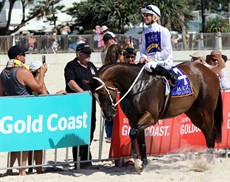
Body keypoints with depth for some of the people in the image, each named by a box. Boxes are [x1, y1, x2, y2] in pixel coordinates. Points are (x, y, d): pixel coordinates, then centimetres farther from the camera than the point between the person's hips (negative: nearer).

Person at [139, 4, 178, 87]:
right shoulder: (145, 33, 15)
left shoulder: (163, 31, -4)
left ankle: (171, 75, -19)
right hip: (149, 61, 6)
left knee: (149, 66, -36)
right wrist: (143, 57, -7)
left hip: (163, 61, -6)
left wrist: (153, 58, -17)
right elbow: (142, 50, 16)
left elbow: (167, 50, -10)